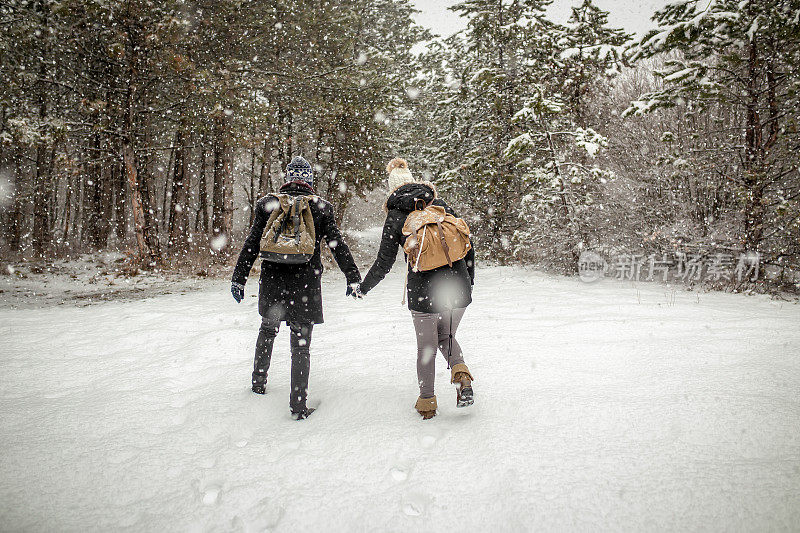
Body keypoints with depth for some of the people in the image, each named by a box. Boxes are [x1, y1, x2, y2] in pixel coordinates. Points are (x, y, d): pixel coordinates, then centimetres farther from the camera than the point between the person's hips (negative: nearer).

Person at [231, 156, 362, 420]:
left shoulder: (268, 204, 3)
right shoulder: (321, 207, 0)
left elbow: (251, 245, 2)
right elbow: (338, 245, 1)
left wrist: (238, 278, 8)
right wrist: (353, 278, 7)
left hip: (272, 281, 2)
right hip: (305, 284, -2)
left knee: (268, 329, 25)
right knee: (301, 343, 3)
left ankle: (258, 381, 38)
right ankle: (298, 405, 4)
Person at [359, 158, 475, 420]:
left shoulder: (396, 215, -1)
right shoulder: (442, 205, 7)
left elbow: (384, 263, -1)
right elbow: (467, 246, 8)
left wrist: (364, 287, 16)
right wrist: (468, 281, 20)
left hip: (423, 291, -3)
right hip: (457, 288, 3)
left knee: (426, 346, 16)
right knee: (446, 337, 24)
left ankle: (427, 402, 23)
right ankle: (461, 373, -2)